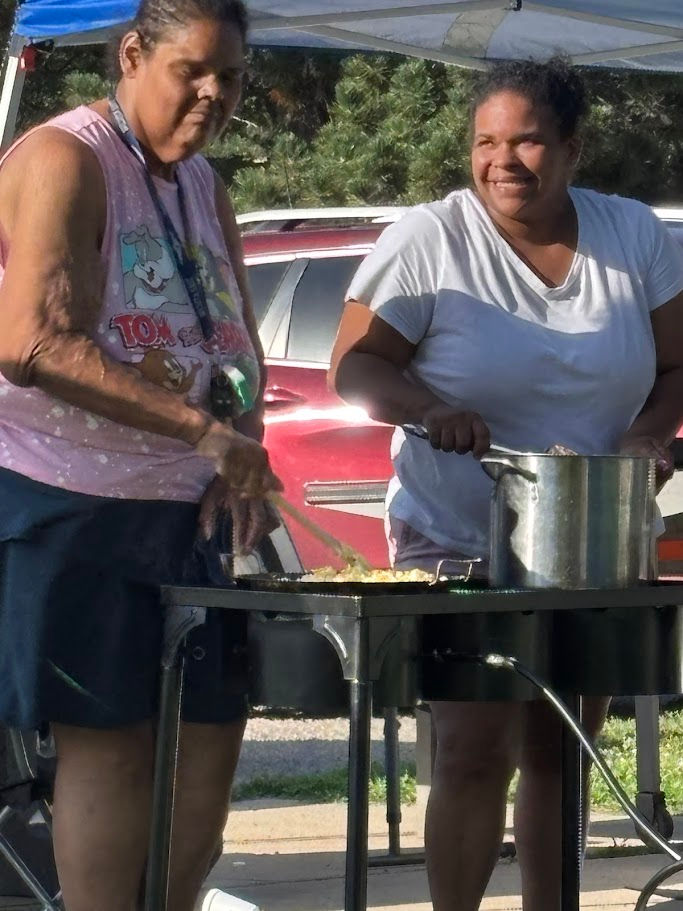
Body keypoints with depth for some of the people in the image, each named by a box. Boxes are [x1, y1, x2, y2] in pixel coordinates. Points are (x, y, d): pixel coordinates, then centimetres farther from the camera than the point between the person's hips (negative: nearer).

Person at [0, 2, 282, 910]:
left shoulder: (204, 186, 14)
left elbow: (241, 349, 17)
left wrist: (239, 463, -5)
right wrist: (202, 428, -30)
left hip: (187, 505, 8)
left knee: (211, 732, 7)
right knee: (109, 741, -6)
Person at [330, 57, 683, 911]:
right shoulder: (429, 240, -9)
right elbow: (354, 366, -8)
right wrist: (429, 408, -27)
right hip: (458, 544, -4)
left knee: (559, 753, 11)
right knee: (476, 753, -10)